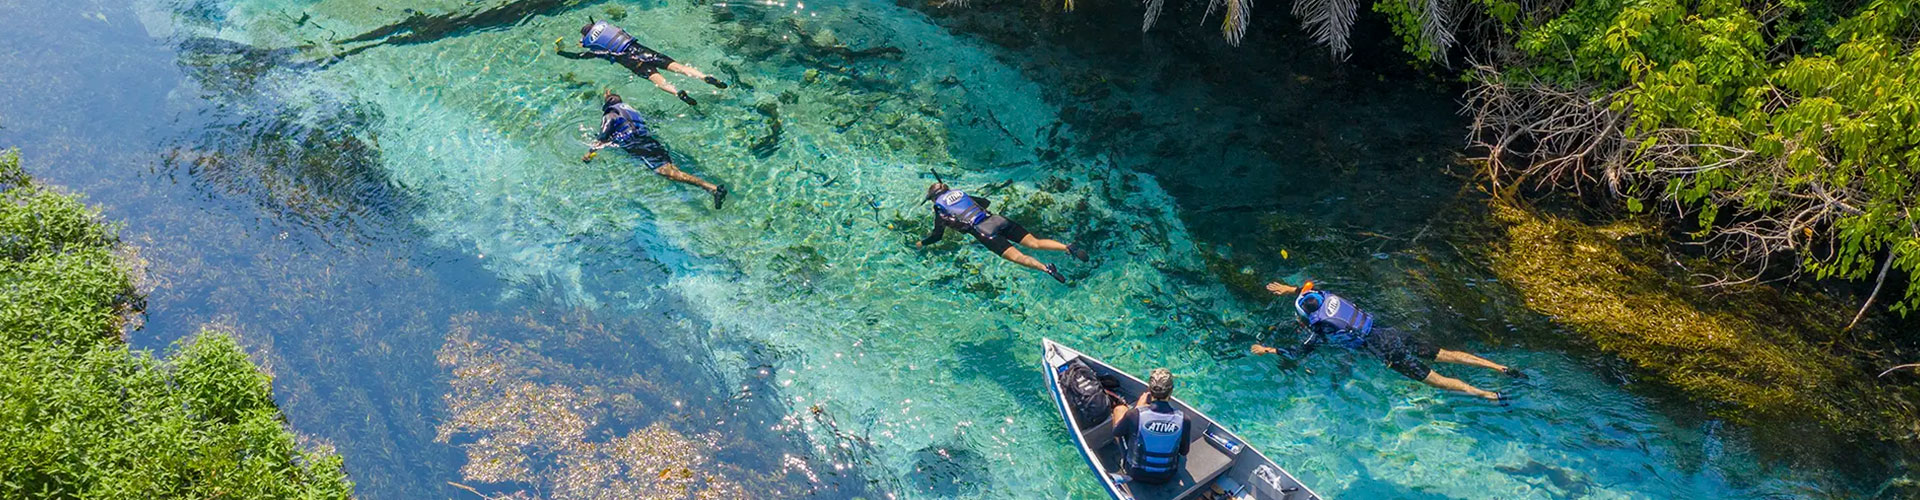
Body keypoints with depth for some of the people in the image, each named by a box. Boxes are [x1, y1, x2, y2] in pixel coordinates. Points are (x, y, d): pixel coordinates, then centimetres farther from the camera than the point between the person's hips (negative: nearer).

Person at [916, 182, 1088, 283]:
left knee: (1016, 256, -22)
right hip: (996, 219, 6)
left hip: (982, 230, -6)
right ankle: (1068, 248, -23)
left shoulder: (940, 208, 14)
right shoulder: (960, 193, 30)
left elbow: (937, 235, 15)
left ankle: (1045, 268, -46)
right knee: (1034, 242, -4)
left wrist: (922, 243, 33)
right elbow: (986, 202, 43)